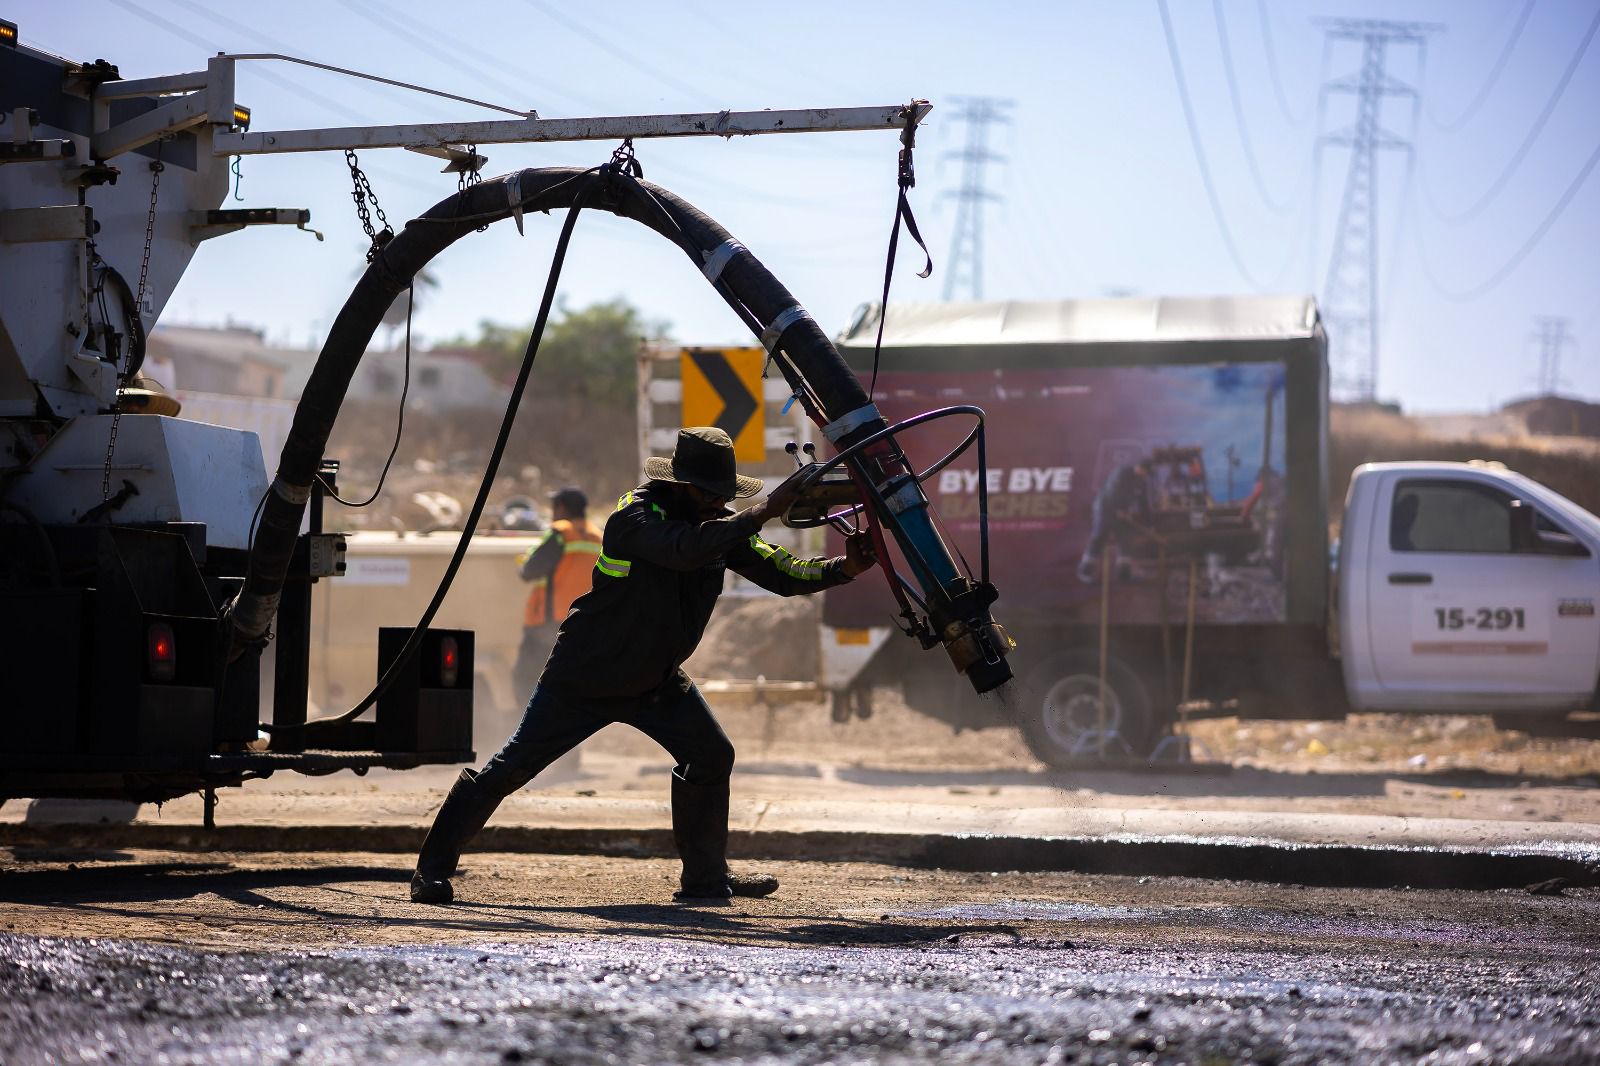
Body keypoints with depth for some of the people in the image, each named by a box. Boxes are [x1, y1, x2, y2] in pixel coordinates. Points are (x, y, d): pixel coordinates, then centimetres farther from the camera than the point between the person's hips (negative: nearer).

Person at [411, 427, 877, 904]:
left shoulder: (722, 525, -3)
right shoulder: (637, 514, -24)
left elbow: (782, 573, -6)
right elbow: (686, 549, -43)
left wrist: (845, 567, -23)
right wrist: (766, 511, -44)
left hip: (656, 680, 7)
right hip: (586, 677, -7)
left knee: (711, 755, -2)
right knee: (515, 765, -5)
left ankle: (706, 876, 11)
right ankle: (433, 868, 3)